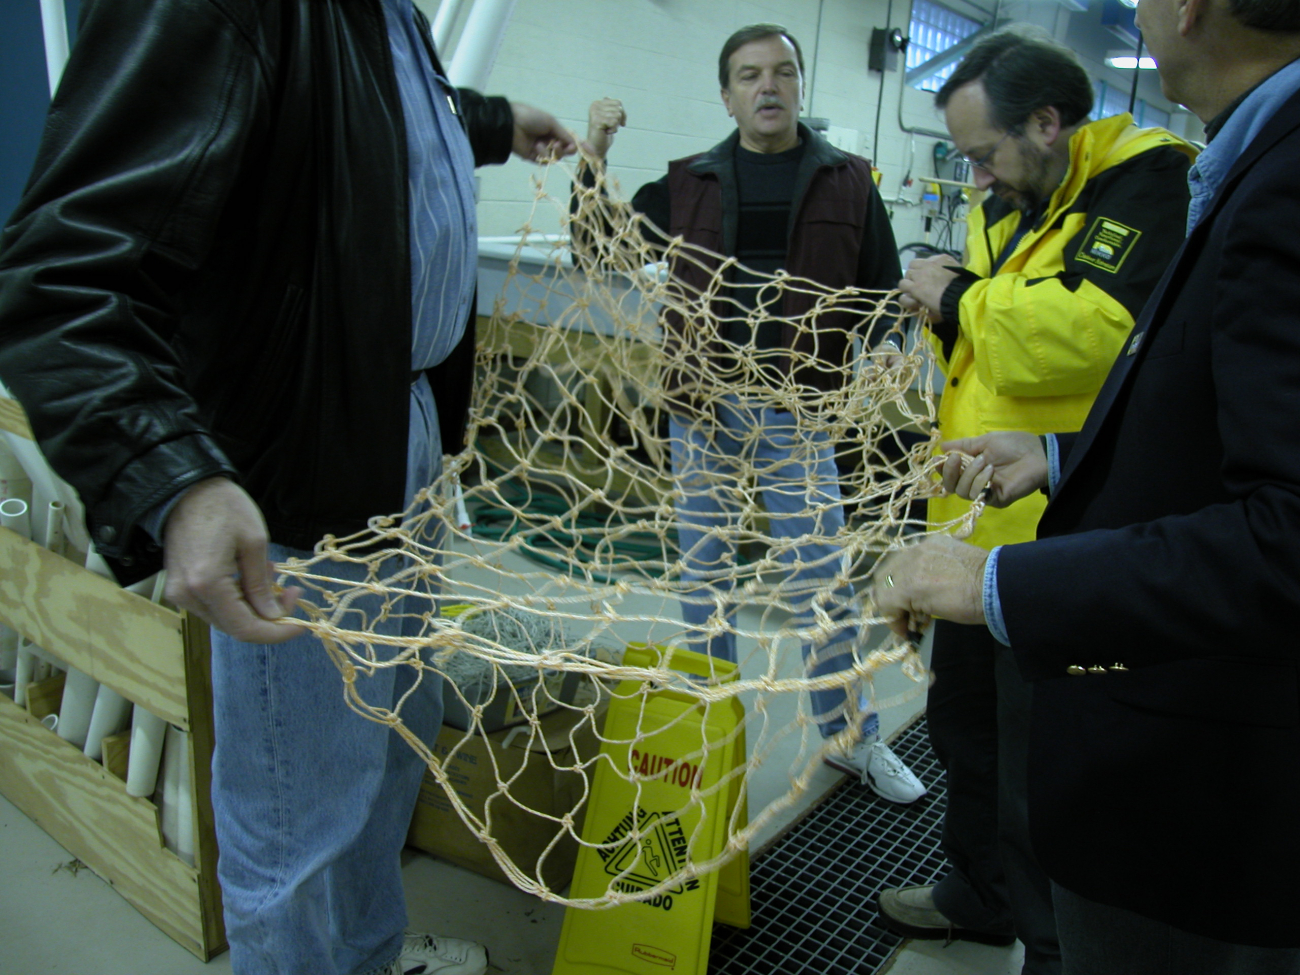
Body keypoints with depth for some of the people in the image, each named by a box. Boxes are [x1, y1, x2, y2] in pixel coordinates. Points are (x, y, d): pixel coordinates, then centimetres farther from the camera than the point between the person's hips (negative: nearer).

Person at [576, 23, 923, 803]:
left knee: (822, 580, 3)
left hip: (797, 413, -1)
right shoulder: (689, 183, 6)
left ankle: (855, 739, 20)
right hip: (703, 407, 2)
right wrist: (594, 156, -3)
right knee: (706, 577, 10)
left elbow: (884, 292, 6)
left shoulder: (848, 181, 4)